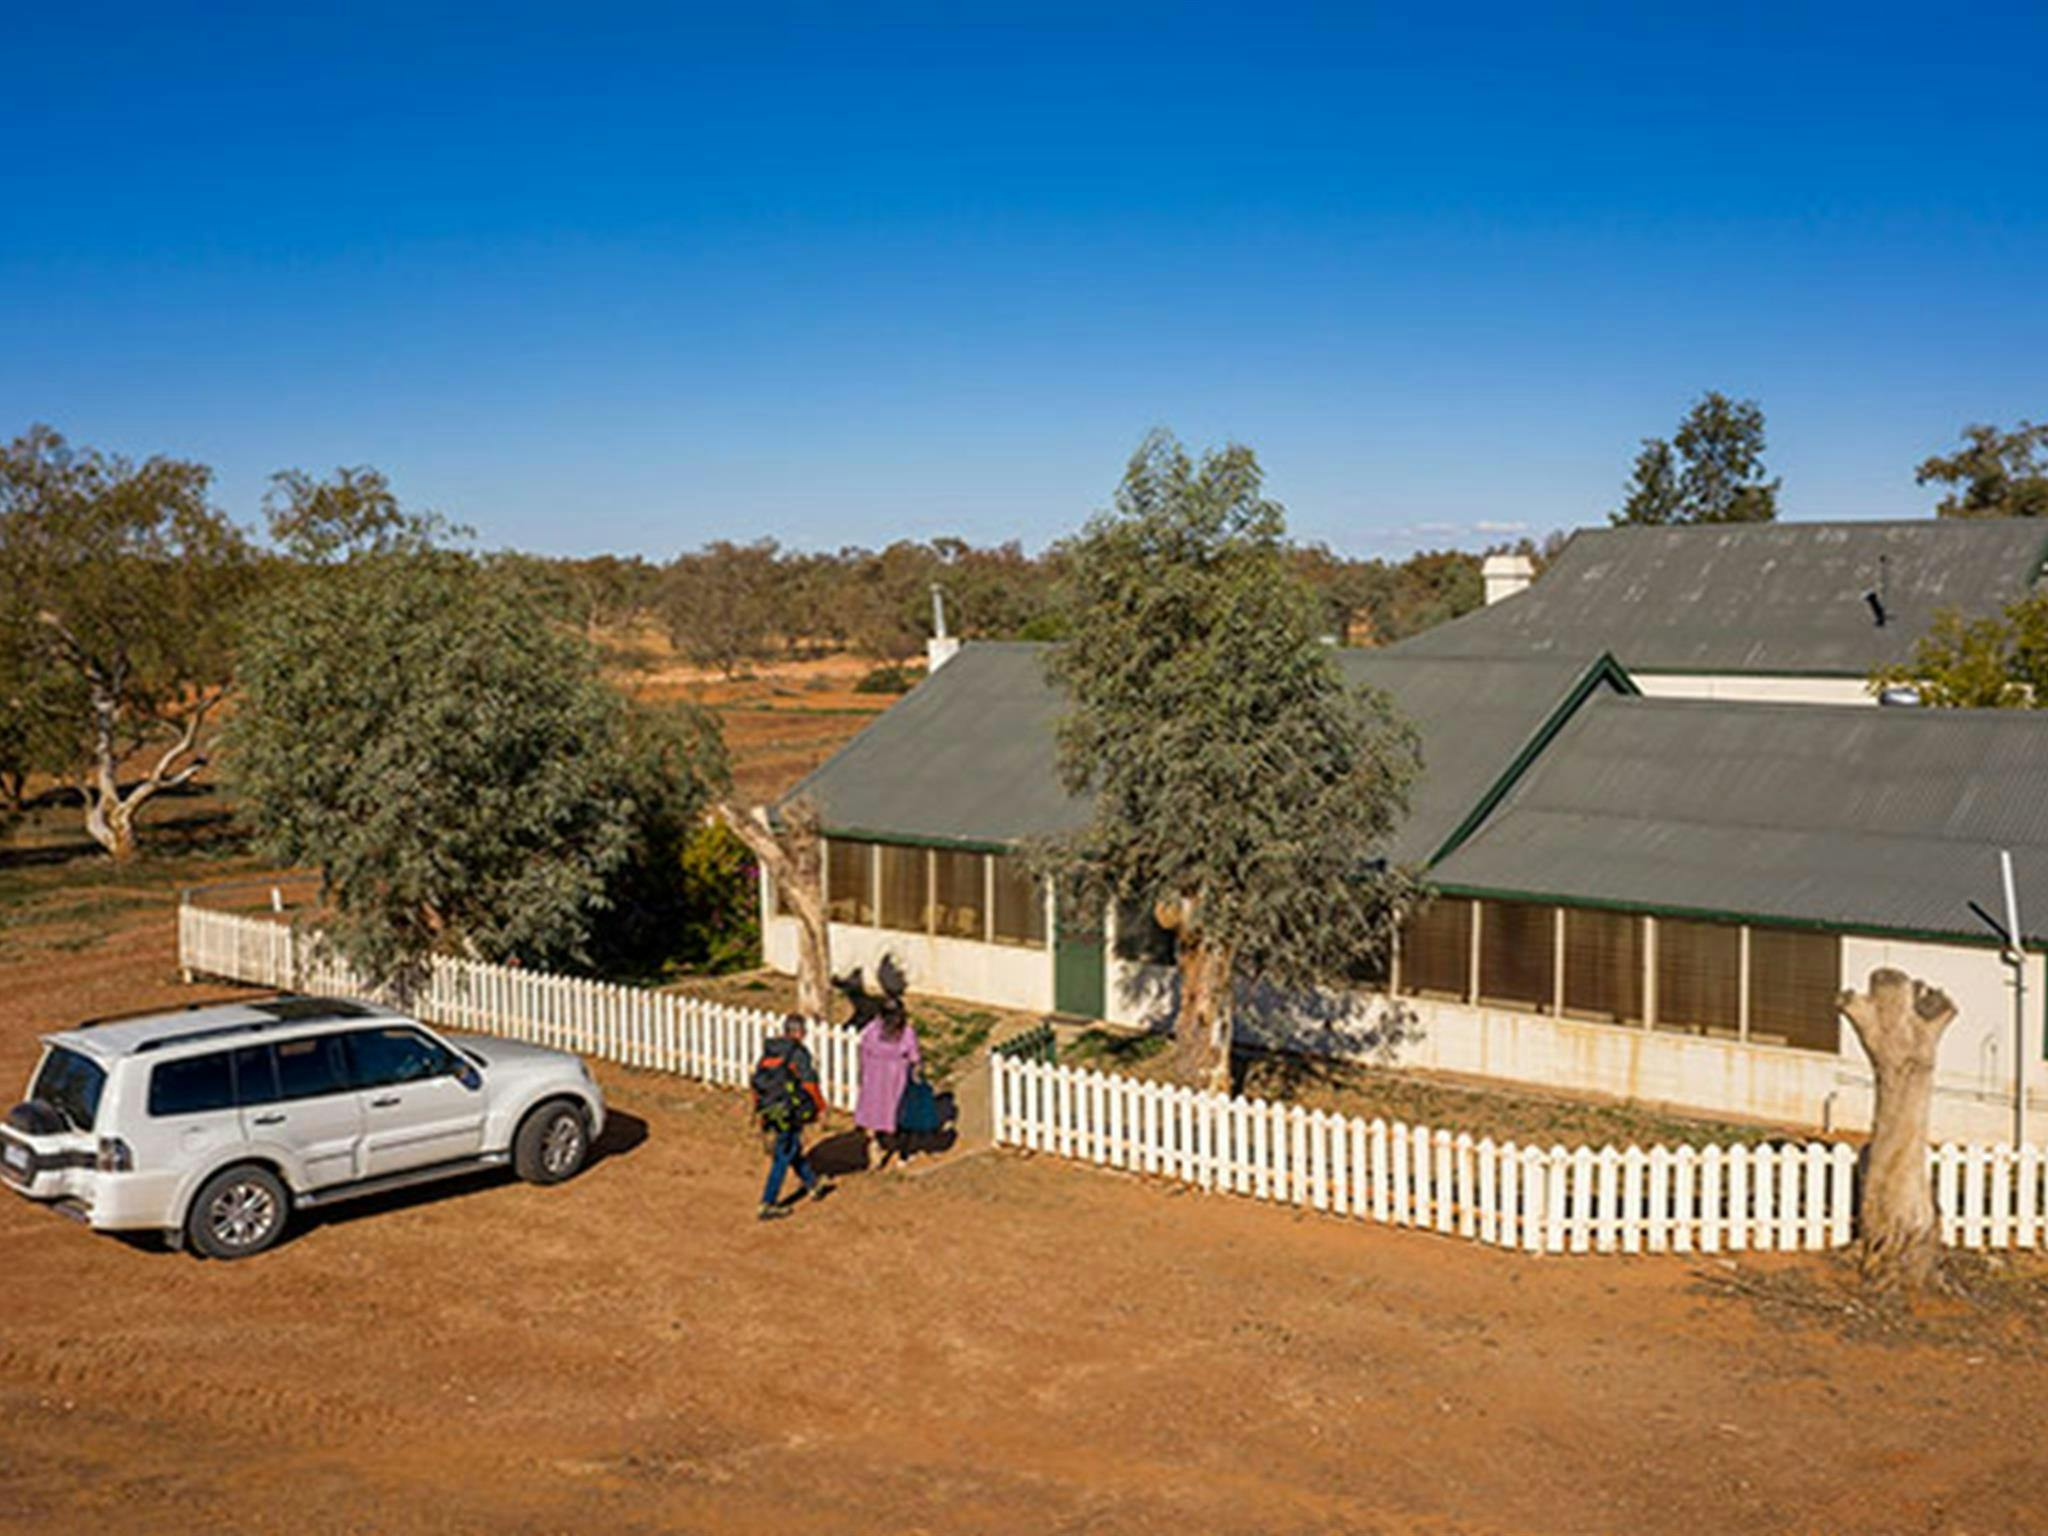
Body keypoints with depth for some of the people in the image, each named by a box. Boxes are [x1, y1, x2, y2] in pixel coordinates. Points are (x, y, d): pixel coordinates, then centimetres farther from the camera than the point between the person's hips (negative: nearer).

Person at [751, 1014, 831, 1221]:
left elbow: (757, 1082, 13)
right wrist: (820, 1107, -1)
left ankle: (814, 1186, 39)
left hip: (768, 1111, 8)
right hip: (789, 1113, -8)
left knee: (794, 1151, 22)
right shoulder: (798, 1053, -12)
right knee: (783, 1159, 0)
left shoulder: (768, 1051, 9)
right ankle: (767, 1205, 0)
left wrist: (759, 1111, 22)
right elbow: (810, 1083, -14)